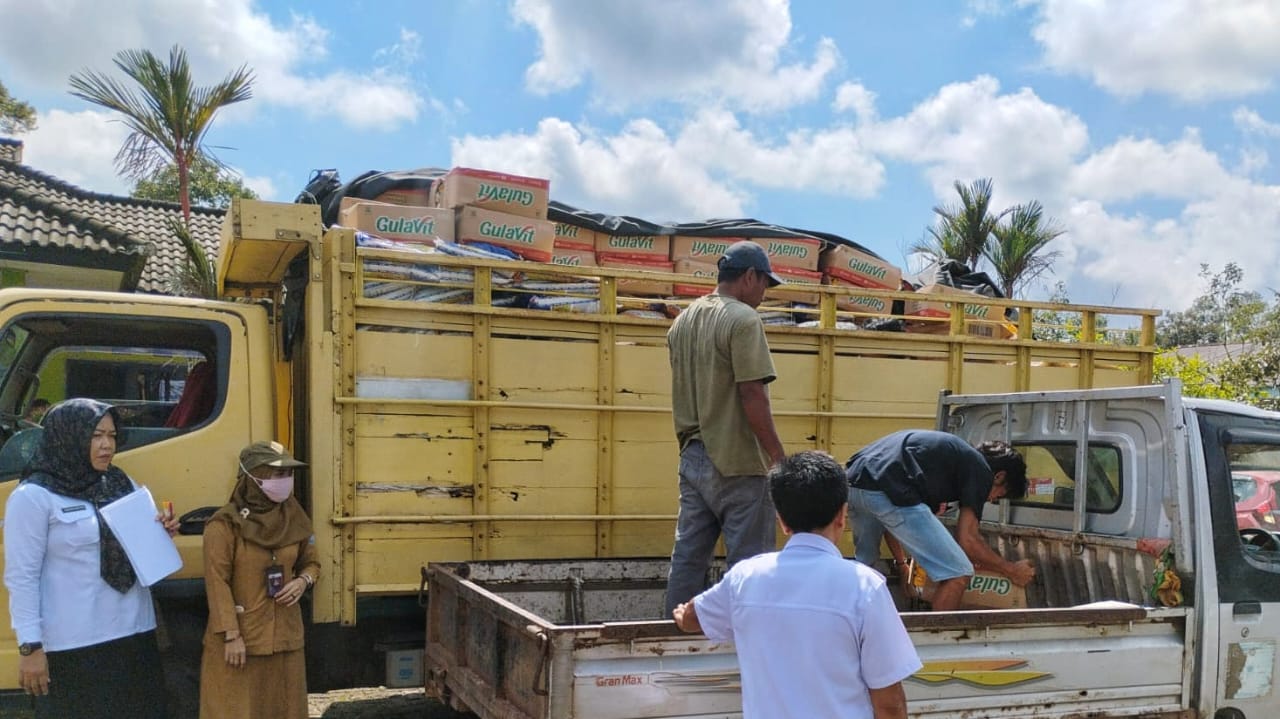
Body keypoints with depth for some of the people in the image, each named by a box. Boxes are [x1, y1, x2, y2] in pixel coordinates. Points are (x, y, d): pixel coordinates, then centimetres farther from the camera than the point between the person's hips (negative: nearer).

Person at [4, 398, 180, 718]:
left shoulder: (123, 485, 9)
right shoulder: (33, 497, -9)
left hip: (135, 634, 6)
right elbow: (21, 577, -11)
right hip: (74, 646, -6)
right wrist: (30, 646, -14)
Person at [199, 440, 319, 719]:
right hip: (239, 638, -5)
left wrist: (303, 581, -6)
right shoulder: (224, 524, -13)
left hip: (285, 636, 5)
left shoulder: (293, 518, 3)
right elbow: (217, 584, -14)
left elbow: (311, 563, 16)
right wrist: (231, 635, -16)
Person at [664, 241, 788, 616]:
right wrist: (779, 458, -14)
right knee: (748, 561, 1)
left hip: (692, 457, 8)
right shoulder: (743, 319, -13)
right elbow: (752, 395, -19)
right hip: (737, 462, -8)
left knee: (687, 557, 12)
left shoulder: (683, 321, 12)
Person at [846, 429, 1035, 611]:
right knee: (958, 574, 1)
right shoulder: (980, 468, 11)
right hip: (886, 492, -9)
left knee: (864, 563, 36)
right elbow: (967, 540, 4)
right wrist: (1012, 571, 19)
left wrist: (900, 562, 54)